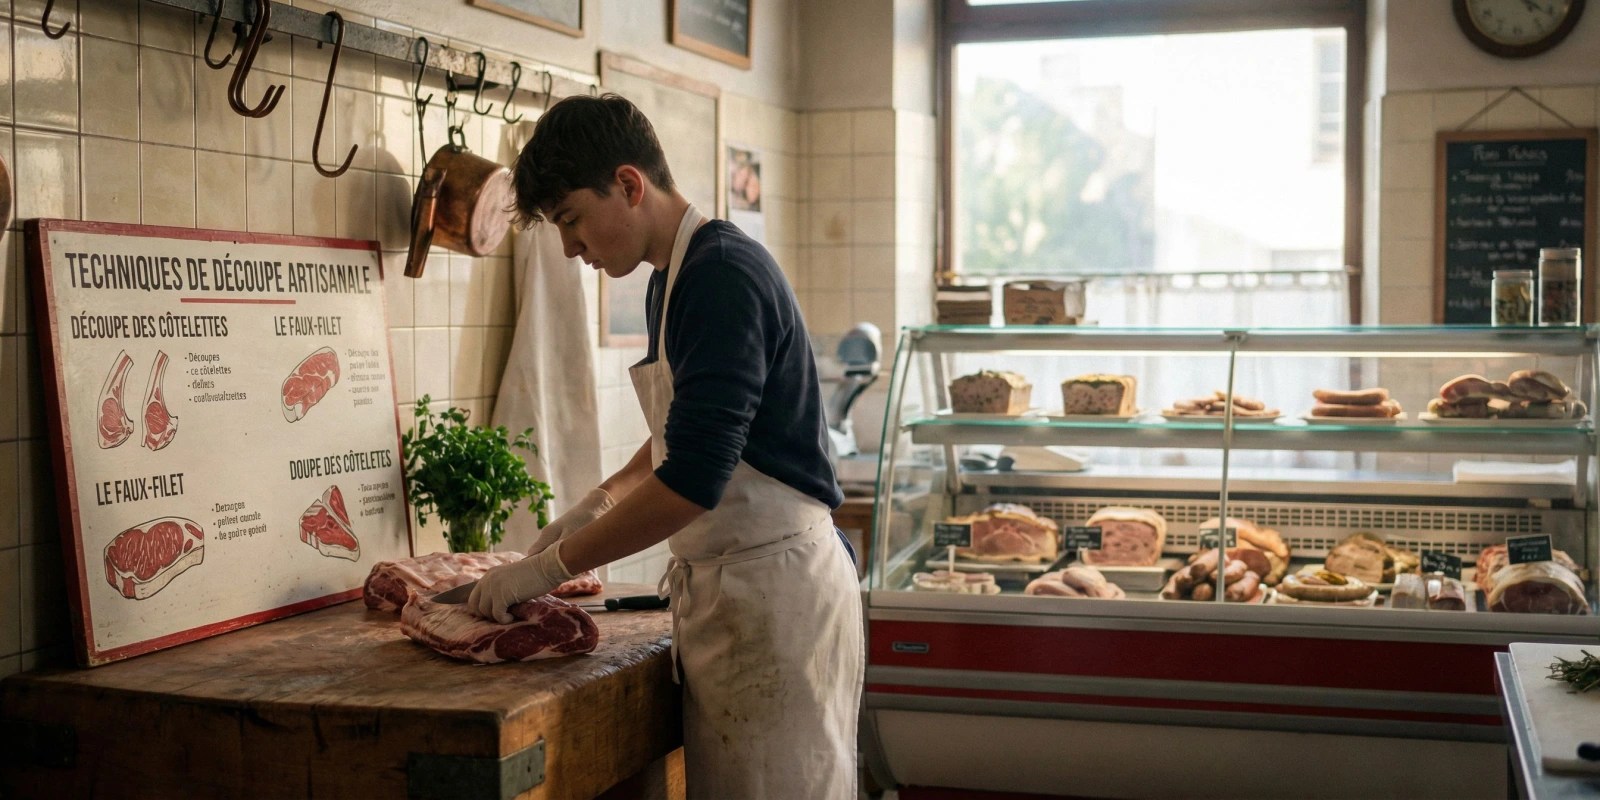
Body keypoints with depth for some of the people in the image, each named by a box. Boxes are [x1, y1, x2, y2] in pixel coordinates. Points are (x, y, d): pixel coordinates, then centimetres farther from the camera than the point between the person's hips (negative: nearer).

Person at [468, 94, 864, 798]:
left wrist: (549, 566, -16)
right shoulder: (672, 279, 14)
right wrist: (603, 499, 13)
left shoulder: (723, 274, -18)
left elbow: (693, 480, -25)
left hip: (775, 587, -10)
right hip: (724, 585, 10)